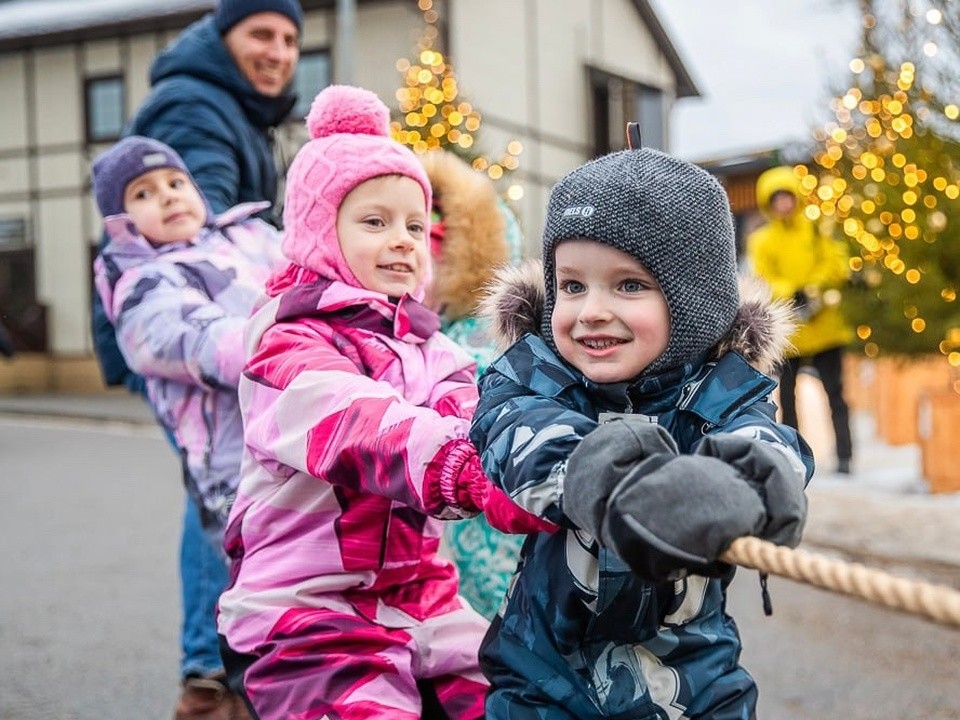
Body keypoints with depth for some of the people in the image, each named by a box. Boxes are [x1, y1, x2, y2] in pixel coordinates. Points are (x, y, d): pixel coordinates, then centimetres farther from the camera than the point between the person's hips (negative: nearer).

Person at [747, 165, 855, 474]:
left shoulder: (815, 230, 6)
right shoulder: (761, 241, 4)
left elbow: (837, 264, -2)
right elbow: (764, 281, -6)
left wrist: (814, 289, -18)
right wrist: (792, 293, -23)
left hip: (824, 327, 0)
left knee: (835, 392, -2)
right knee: (787, 397, 7)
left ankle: (844, 455, 0)